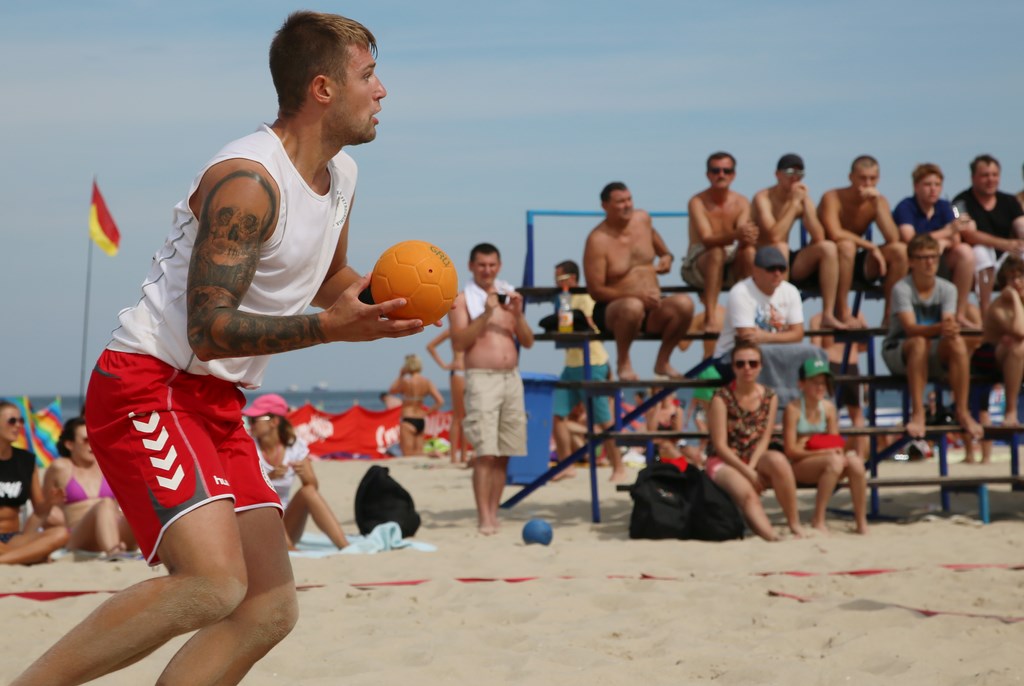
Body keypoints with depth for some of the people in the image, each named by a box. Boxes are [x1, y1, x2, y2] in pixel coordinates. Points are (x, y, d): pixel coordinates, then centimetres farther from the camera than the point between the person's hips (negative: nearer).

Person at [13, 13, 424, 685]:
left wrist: (378, 300, 6)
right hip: (146, 387, -9)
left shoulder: (341, 175, 10)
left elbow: (330, 279, 28)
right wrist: (331, 327, -30)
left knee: (269, 611, 3)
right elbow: (209, 330, -23)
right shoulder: (246, 181, -19)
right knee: (214, 583, -27)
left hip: (216, 403, 9)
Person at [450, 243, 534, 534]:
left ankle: (494, 512, 11)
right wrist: (485, 314, -16)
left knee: (504, 453, 5)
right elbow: (458, 343, -9)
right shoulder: (462, 299, 2)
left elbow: (528, 342, 14)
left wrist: (518, 315, -3)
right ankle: (484, 517, -14)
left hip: (512, 379, 5)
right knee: (485, 453, -13)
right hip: (482, 379, -5)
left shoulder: (509, 296, 16)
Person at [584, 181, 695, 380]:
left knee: (684, 303, -25)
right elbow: (596, 290, -17)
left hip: (652, 309, 6)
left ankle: (662, 361, -4)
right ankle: (623, 362, -14)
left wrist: (666, 255, 15)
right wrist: (636, 294, -24)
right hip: (613, 309, -6)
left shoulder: (642, 219, 5)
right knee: (633, 306, -41)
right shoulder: (598, 240, -14)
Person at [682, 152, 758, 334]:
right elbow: (707, 240, -26)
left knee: (749, 251, -28)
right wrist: (736, 234, -44)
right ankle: (711, 317, -42)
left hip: (731, 267, 3)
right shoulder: (697, 202, -12)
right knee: (717, 252, -36)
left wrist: (747, 238, -41)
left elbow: (744, 237, -15)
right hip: (698, 265, -3)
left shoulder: (741, 203, 0)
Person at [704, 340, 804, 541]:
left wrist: (752, 466, -18)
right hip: (724, 462, -3)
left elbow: (764, 439, 1)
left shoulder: (769, 397, 4)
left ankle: (795, 523, -26)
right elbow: (720, 445, -12)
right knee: (746, 492, -35)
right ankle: (771, 536, -52)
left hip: (756, 458, 3)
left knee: (778, 460, -32)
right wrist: (748, 472, -20)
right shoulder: (722, 398, -9)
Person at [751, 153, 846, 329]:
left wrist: (805, 203, -15)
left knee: (828, 247, -14)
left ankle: (828, 315, -18)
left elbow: (818, 238, -9)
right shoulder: (763, 198, -13)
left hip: (787, 264, 6)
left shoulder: (802, 199, 4)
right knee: (780, 248, -36)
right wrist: (794, 203, -22)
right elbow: (774, 236, -28)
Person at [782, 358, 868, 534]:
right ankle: (818, 520, -28)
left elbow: (836, 444, 10)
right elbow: (791, 451, -12)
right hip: (800, 467, -5)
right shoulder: (793, 409, -8)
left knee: (855, 461, -25)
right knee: (834, 461, -34)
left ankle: (861, 522, -18)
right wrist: (823, 452, -19)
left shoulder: (828, 408, 8)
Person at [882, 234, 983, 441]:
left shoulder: (947, 289, -2)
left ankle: (962, 411, -25)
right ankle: (917, 413, -39)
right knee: (919, 342, -36)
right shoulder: (902, 288, -15)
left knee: (957, 341, -28)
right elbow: (910, 327, -29)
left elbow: (949, 322, -15)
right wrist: (938, 328, -47)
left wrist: (951, 329, -41)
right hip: (898, 353, -3)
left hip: (935, 356, 3)